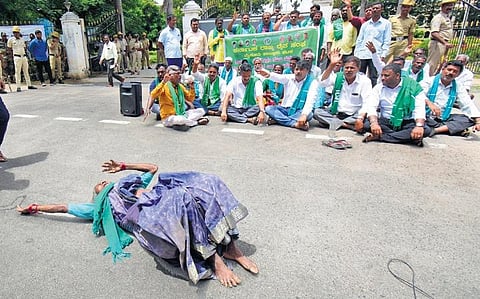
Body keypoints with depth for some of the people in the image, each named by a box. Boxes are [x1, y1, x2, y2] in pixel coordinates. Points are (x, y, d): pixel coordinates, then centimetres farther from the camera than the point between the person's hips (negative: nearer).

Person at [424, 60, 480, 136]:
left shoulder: (458, 87, 9)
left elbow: (468, 105, 1)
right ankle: (455, 128, -29)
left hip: (443, 119, 5)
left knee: (470, 119, -11)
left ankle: (436, 130, -30)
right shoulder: (430, 81, -3)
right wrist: (429, 103, -40)